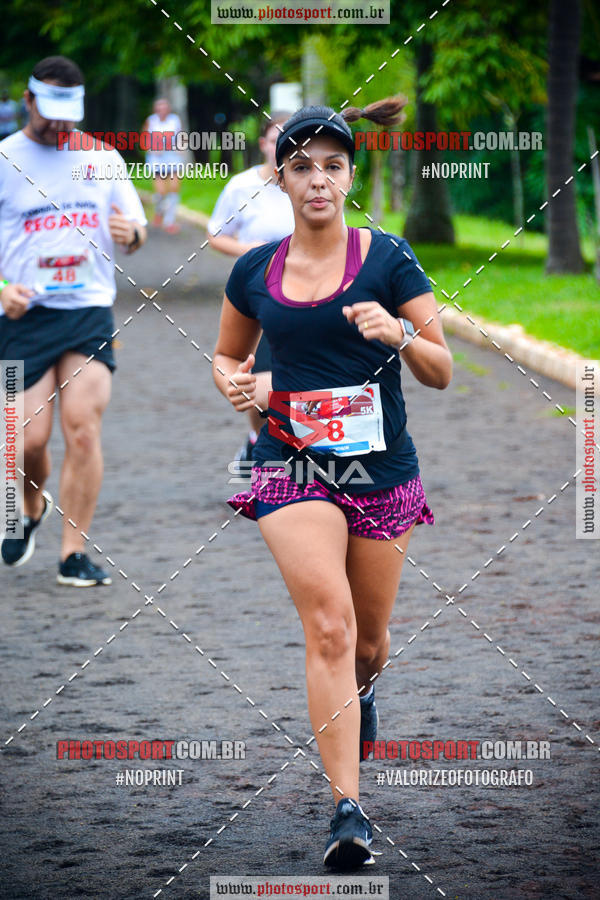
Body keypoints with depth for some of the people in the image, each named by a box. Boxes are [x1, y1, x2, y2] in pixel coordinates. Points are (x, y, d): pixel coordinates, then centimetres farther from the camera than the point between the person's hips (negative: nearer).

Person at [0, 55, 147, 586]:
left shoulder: (102, 159, 9)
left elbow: (136, 228, 17)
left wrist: (131, 234, -8)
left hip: (90, 310, 1)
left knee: (83, 427, -12)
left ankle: (74, 553, -5)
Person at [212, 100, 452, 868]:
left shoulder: (387, 258, -3)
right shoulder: (254, 272, 4)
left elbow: (442, 372, 0)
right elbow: (227, 353, 21)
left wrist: (399, 334, -20)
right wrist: (234, 383, -2)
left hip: (382, 469, 1)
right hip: (292, 465, -1)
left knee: (367, 640, 13)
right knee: (329, 622, -19)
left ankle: (361, 690, 52)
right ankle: (346, 807, -20)